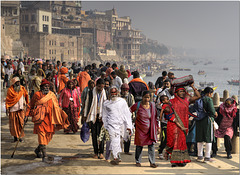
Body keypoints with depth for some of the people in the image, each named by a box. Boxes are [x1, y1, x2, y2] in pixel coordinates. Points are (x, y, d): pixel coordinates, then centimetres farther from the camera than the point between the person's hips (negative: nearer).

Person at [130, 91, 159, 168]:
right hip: (140, 129, -2)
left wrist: (157, 127, 11)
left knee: (151, 145, -3)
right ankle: (138, 161, 22)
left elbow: (155, 117, 10)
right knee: (139, 145, 7)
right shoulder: (137, 105, -8)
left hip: (150, 129, 2)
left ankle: (152, 162, 4)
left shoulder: (152, 105, 1)